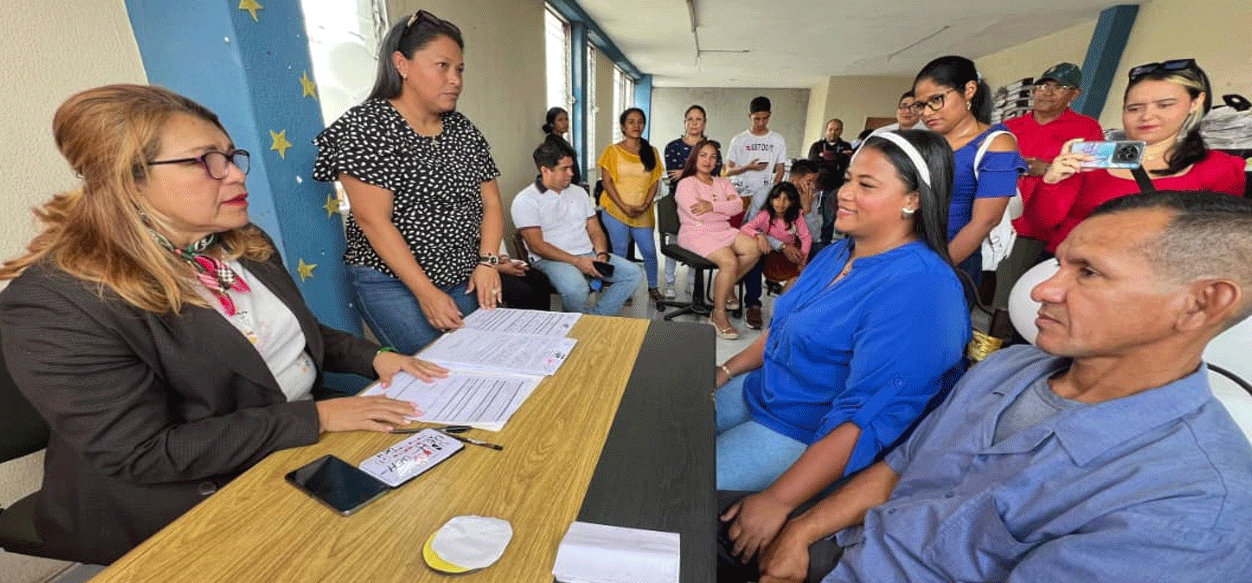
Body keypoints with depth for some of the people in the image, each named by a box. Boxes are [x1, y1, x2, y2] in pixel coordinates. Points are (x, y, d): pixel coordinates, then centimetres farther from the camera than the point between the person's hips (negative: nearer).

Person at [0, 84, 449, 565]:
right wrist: (316, 418, -27)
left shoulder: (243, 244, 0)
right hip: (194, 503, -6)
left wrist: (372, 357, -5)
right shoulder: (56, 302, -22)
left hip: (304, 443, 7)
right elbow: (143, 453, -24)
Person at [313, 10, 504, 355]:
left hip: (465, 279, 5)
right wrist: (426, 292, -19)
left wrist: (488, 261, -8)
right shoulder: (367, 126, -9)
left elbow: (490, 203, 7)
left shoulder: (463, 129, 8)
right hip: (394, 284, -5)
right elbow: (374, 221, -16)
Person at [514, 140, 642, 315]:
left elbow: (595, 230, 17)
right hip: (551, 259, -6)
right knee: (575, 287, -37)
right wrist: (576, 261, -18)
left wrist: (602, 254, -5)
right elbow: (536, 245, -12)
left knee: (633, 273, -11)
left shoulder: (579, 192, 17)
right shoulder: (525, 200, -3)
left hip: (588, 255, 6)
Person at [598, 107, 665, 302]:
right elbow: (606, 182, -4)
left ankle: (653, 286, 23)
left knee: (649, 251, 2)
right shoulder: (613, 151, 1)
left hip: (643, 213, 2)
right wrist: (624, 207, -13)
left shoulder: (651, 151, 10)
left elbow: (655, 181, 6)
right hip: (616, 211, -2)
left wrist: (645, 205, -9)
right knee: (619, 252, 3)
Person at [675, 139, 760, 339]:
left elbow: (739, 205, 1)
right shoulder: (686, 184, 0)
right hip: (697, 234, -6)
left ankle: (725, 288, 1)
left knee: (754, 249, -19)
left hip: (724, 231, 7)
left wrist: (713, 206, -15)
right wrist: (726, 207, -4)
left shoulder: (722, 183, 20)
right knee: (730, 261, -29)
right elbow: (698, 214, -16)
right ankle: (718, 314, -16)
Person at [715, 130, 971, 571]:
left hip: (808, 437, -8)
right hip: (758, 392, 9)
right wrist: (726, 370, 6)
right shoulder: (841, 251, 5)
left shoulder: (919, 292, -25)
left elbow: (867, 421, -29)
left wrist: (777, 501, -29)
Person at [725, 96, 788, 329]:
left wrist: (772, 194, -4)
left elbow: (780, 170, 11)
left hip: (764, 202, -1)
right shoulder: (739, 140, 11)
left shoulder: (778, 141, 12)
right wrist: (749, 167, -10)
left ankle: (752, 301, -7)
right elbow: (728, 171, 8)